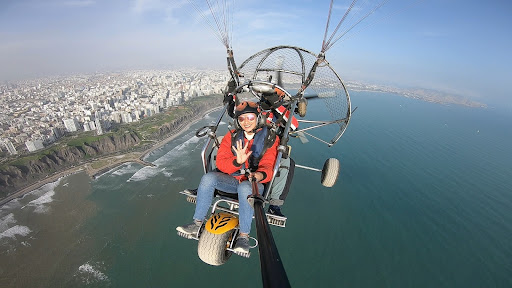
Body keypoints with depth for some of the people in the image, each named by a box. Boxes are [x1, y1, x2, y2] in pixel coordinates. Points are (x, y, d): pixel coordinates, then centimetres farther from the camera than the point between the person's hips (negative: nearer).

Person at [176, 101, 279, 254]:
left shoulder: (269, 139, -1)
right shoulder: (231, 137, 6)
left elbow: (268, 167, -7)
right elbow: (220, 162, -3)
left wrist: (260, 175, -31)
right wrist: (237, 162, -24)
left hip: (254, 182, -2)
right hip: (232, 179, 3)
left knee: (245, 187, -37)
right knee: (208, 178, -24)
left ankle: (244, 235, -20)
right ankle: (197, 223, -8)